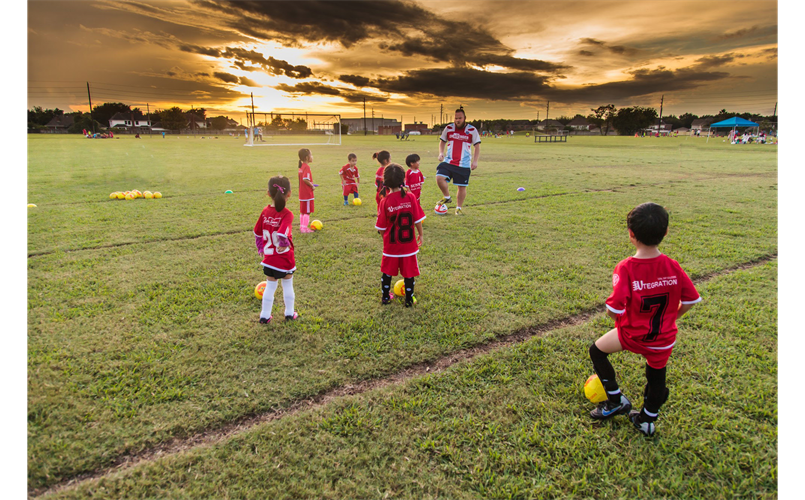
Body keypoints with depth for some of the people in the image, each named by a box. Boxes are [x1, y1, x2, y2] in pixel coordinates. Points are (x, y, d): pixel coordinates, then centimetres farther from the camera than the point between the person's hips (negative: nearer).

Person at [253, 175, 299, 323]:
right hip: (285, 259, -4)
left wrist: (261, 248, 20)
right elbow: (282, 234, -35)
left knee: (270, 286, 17)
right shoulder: (287, 214, -20)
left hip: (268, 259, 4)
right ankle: (289, 313, 29)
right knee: (288, 285, 16)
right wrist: (284, 245, -17)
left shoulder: (265, 211, -3)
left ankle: (265, 315, 22)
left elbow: (257, 233, 7)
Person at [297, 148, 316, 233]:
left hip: (302, 193, 9)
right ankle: (304, 228, 2)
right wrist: (312, 186, -14)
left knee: (302, 211, 16)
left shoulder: (301, 166, 9)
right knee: (307, 212, -1)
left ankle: (302, 226, 24)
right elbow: (305, 179, -26)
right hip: (307, 193, -9)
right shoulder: (307, 167, -18)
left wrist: (310, 184, 10)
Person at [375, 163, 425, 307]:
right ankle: (409, 300, 21)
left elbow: (381, 228, -6)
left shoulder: (385, 201, -12)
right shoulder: (411, 197, -11)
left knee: (387, 271, 18)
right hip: (409, 245, 0)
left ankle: (385, 297, 31)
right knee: (409, 272, 13)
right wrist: (420, 235, 10)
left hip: (390, 245, 0)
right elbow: (418, 220, -6)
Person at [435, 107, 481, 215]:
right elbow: (442, 141, 16)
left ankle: (459, 208, 23)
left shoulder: (472, 130, -1)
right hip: (448, 162, 1)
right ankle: (447, 197, 5)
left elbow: (477, 145, 3)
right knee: (439, 178, -20)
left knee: (462, 186, 4)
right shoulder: (449, 128, 4)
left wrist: (475, 161, -6)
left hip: (464, 164, -1)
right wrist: (441, 153, -2)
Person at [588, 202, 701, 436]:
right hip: (664, 338, 4)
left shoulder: (626, 268, -25)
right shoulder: (673, 267, -13)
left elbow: (614, 310, -29)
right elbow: (690, 301, -3)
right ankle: (647, 421, 42)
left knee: (597, 351, 21)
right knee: (656, 378, 24)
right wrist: (669, 317, 14)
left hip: (632, 334, -4)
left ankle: (616, 400, 27)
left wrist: (617, 315, -5)